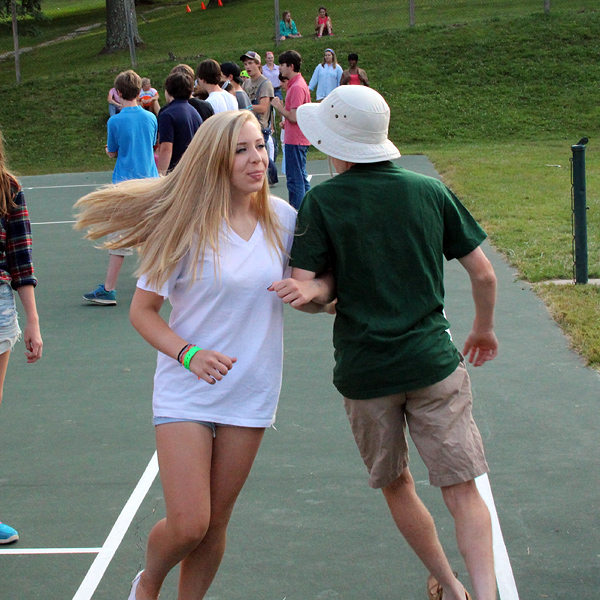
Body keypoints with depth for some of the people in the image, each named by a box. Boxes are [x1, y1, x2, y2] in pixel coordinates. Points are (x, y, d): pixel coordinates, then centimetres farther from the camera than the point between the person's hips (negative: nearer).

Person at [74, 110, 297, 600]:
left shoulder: (282, 218, 0)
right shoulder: (187, 224, -10)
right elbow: (142, 309, -5)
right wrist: (188, 355, -19)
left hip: (251, 391, 3)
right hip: (187, 391, -3)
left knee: (215, 525, 9)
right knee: (186, 526, -7)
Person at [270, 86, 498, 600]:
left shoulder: (322, 201, -6)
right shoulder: (430, 191, 2)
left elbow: (308, 289, -16)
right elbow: (484, 275, 7)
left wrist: (321, 291, 1)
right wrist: (484, 330, 20)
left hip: (364, 371, 0)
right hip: (434, 362, 1)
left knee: (396, 485, 19)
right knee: (462, 490, 2)